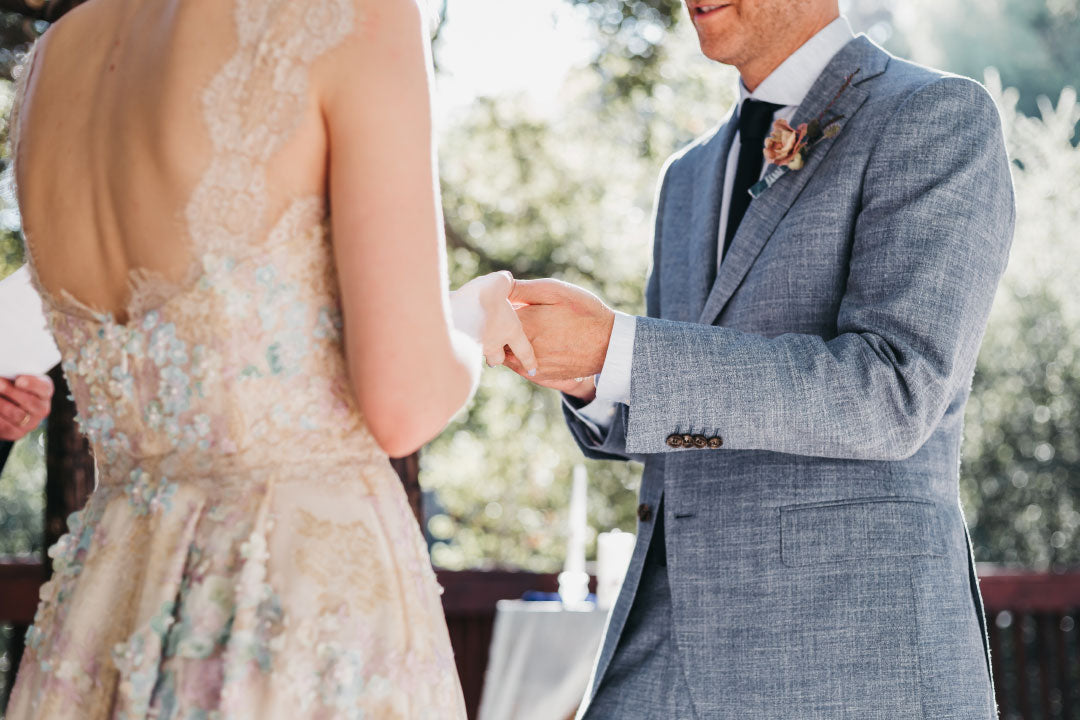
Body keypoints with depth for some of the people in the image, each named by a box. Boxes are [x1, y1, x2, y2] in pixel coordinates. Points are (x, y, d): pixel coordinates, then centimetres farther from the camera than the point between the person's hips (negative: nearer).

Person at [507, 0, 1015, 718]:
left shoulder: (943, 119, -5)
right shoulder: (694, 178, 19)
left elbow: (890, 397, -17)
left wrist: (613, 347, -21)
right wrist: (584, 375, -2)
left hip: (857, 660, -6)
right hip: (674, 649, 7)